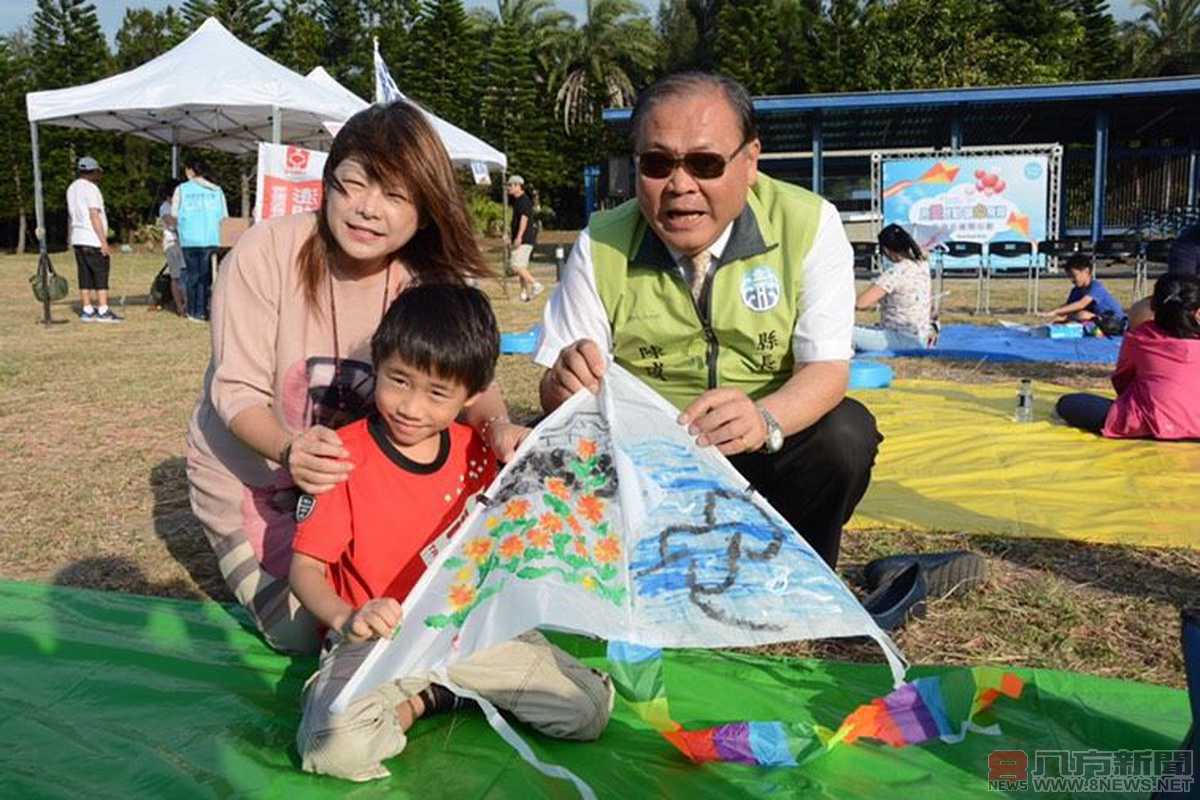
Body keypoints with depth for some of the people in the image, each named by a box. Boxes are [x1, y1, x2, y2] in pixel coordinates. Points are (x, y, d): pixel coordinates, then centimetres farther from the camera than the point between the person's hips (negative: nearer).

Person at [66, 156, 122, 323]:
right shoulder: (90, 188, -11)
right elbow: (94, 216, -16)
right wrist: (104, 242, -17)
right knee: (101, 274, -6)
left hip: (77, 239, 8)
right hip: (93, 240, -8)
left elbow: (72, 215, 16)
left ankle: (87, 311, 8)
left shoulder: (72, 188, 16)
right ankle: (103, 311, -9)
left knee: (85, 276, 8)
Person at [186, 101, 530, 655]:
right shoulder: (266, 252, -24)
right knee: (305, 631, -6)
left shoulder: (428, 280, -13)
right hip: (249, 470, -3)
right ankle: (251, 561, 24)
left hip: (355, 472, 4)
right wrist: (289, 450, -45)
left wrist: (498, 423, -41)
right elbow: (236, 391, -24)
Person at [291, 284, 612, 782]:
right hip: (378, 640, -4)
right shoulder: (344, 456, -13)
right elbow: (305, 568, -12)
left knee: (591, 709, -7)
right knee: (337, 746, -34)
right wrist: (347, 619, -32)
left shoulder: (478, 452, 1)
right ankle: (416, 702, -2)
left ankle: (432, 690, 4)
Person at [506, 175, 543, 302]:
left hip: (524, 239, -10)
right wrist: (511, 237, 26)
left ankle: (536, 285, -13)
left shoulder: (524, 200, -12)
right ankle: (525, 293, 10)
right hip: (520, 240, 10)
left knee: (517, 266, -16)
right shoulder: (517, 201, 19)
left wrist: (519, 237, -29)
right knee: (522, 267, 9)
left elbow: (524, 218, -22)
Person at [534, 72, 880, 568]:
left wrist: (764, 420, -38)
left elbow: (827, 368, -16)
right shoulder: (599, 247, -7)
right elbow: (552, 391, -7)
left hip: (763, 452, 0)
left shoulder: (810, 225, -10)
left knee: (845, 433, -29)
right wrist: (565, 385, -34)